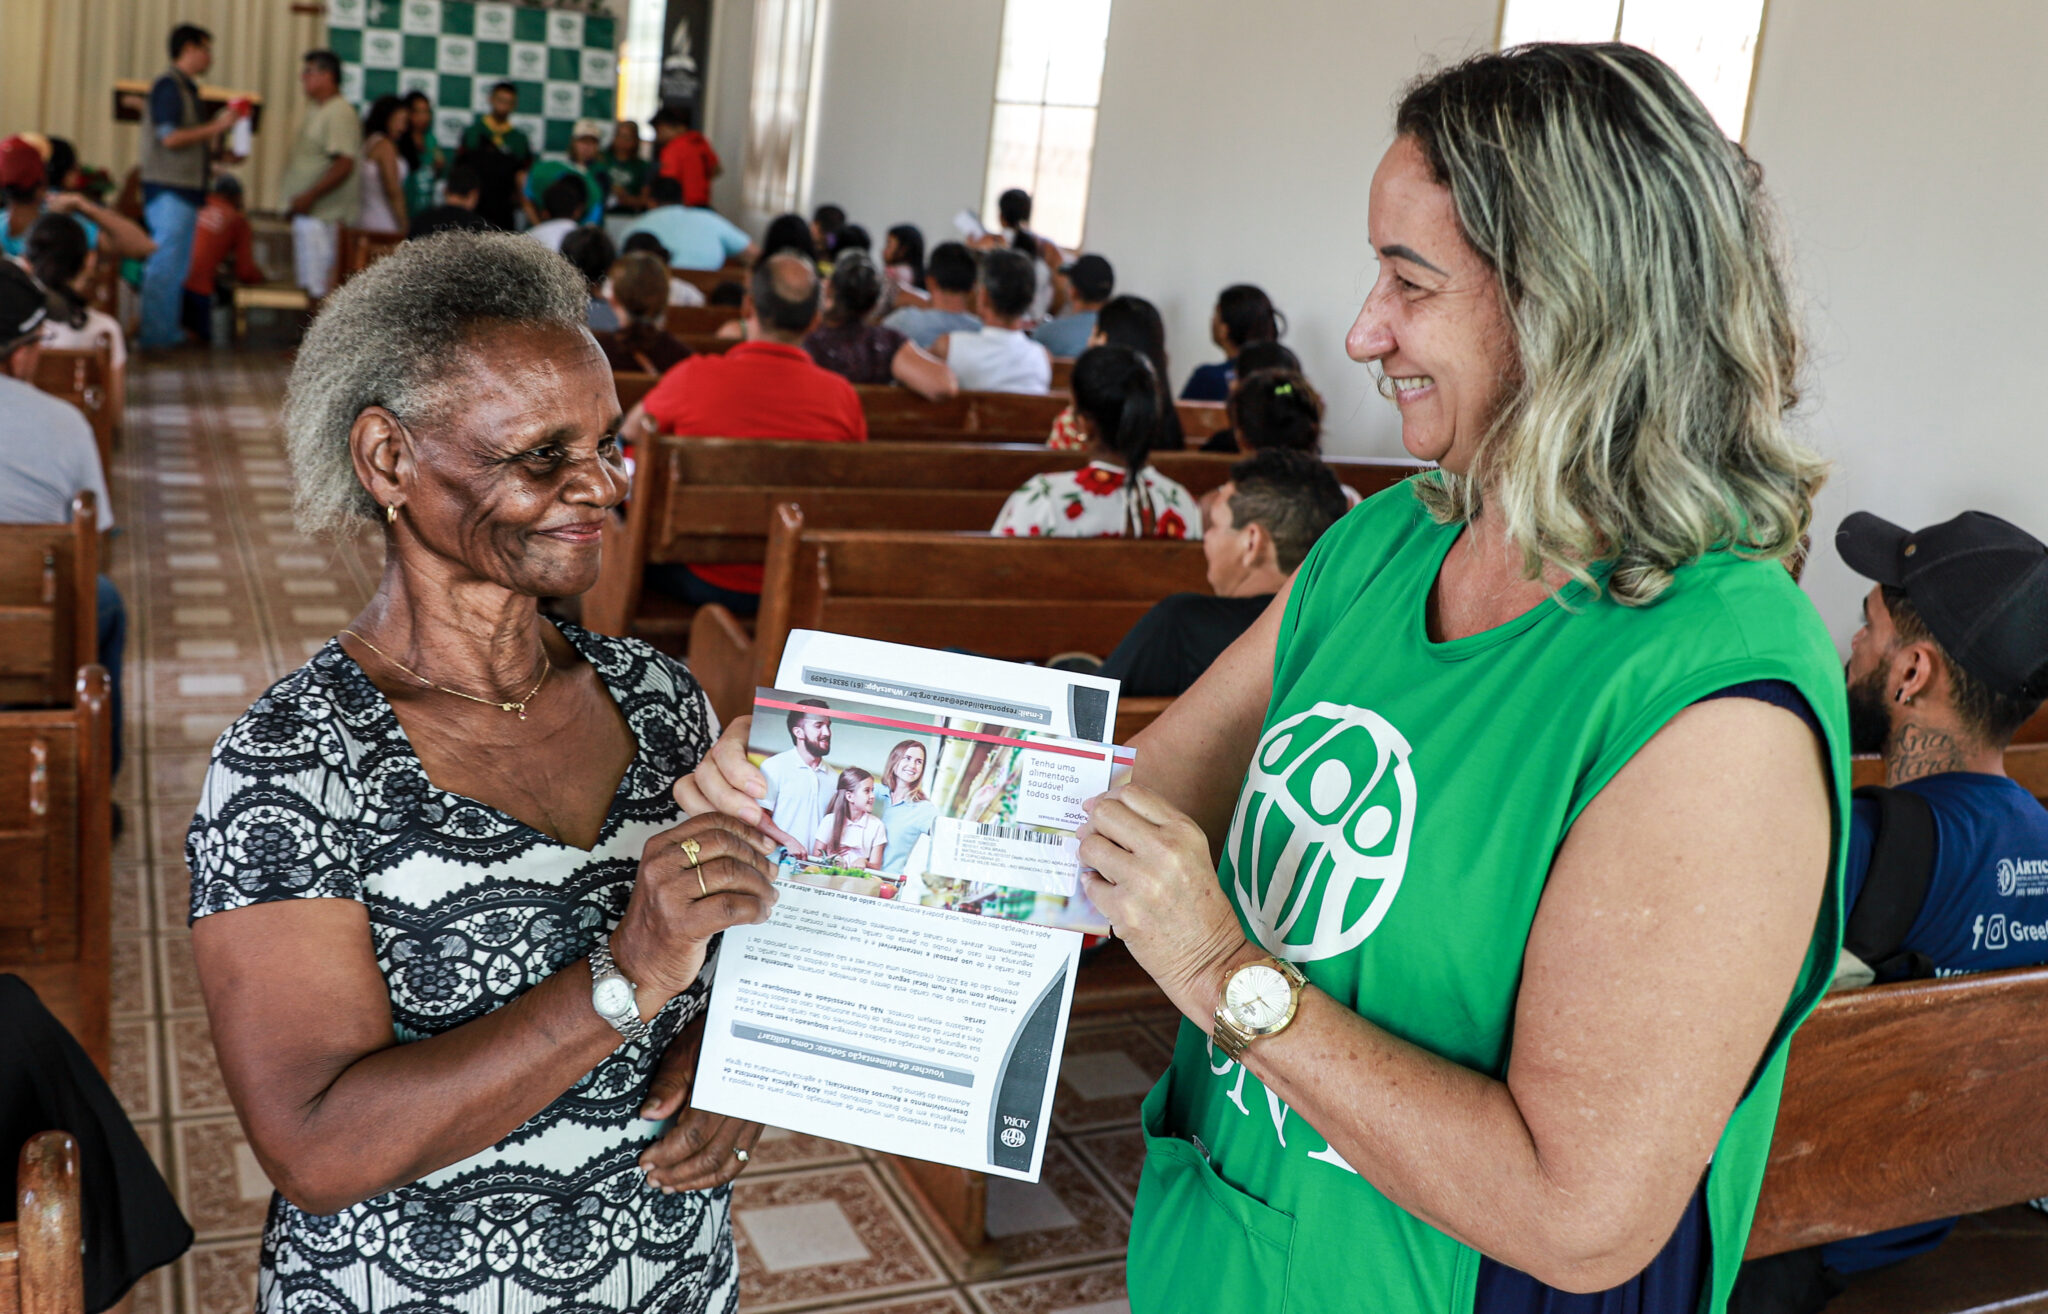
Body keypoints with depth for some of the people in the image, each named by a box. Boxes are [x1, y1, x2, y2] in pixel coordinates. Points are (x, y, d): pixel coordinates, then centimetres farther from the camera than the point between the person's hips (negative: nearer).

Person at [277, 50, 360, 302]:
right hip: (307, 212, 10)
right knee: (309, 285, 12)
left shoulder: (339, 113, -13)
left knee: (322, 286, -11)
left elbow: (344, 165, -22)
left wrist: (309, 196, -21)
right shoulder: (313, 111, 19)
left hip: (324, 214, -10)